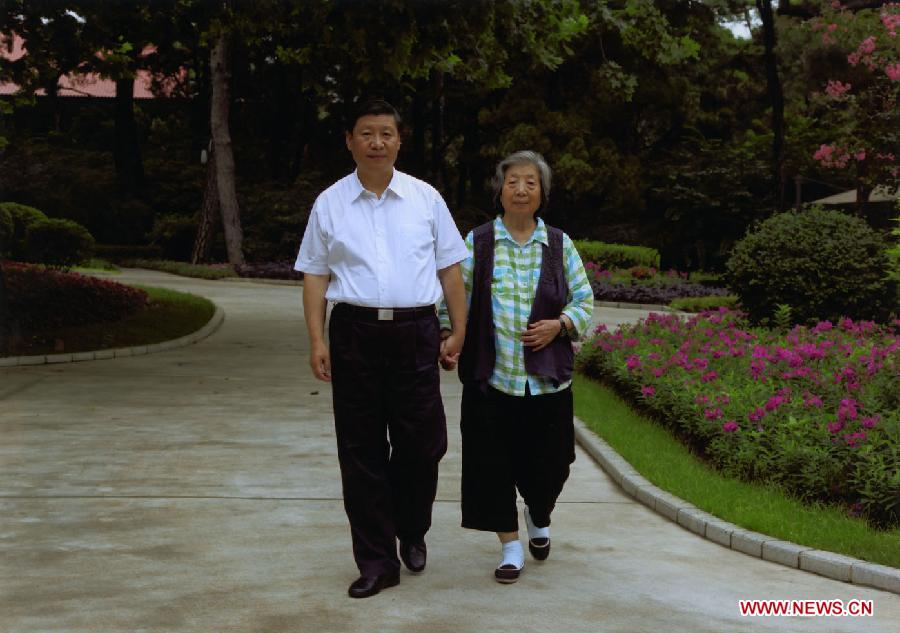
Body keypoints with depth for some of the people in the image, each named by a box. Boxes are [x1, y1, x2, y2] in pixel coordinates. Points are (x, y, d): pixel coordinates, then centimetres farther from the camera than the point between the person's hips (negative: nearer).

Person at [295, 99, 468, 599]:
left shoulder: (425, 198, 8)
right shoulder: (329, 204, 7)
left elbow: (450, 268, 10)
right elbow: (315, 275, 7)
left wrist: (458, 331, 6)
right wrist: (317, 341, -2)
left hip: (416, 332, 0)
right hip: (355, 332, 0)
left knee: (421, 444, 3)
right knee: (361, 450, 4)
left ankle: (412, 533, 31)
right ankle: (376, 561, 14)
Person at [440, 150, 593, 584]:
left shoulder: (559, 245, 7)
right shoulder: (477, 242, 4)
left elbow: (584, 299, 10)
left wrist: (559, 325, -8)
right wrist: (449, 338, -11)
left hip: (547, 379, 1)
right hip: (491, 376, -1)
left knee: (547, 462, 7)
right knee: (493, 462, -2)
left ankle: (538, 517, 39)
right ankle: (510, 546, 13)